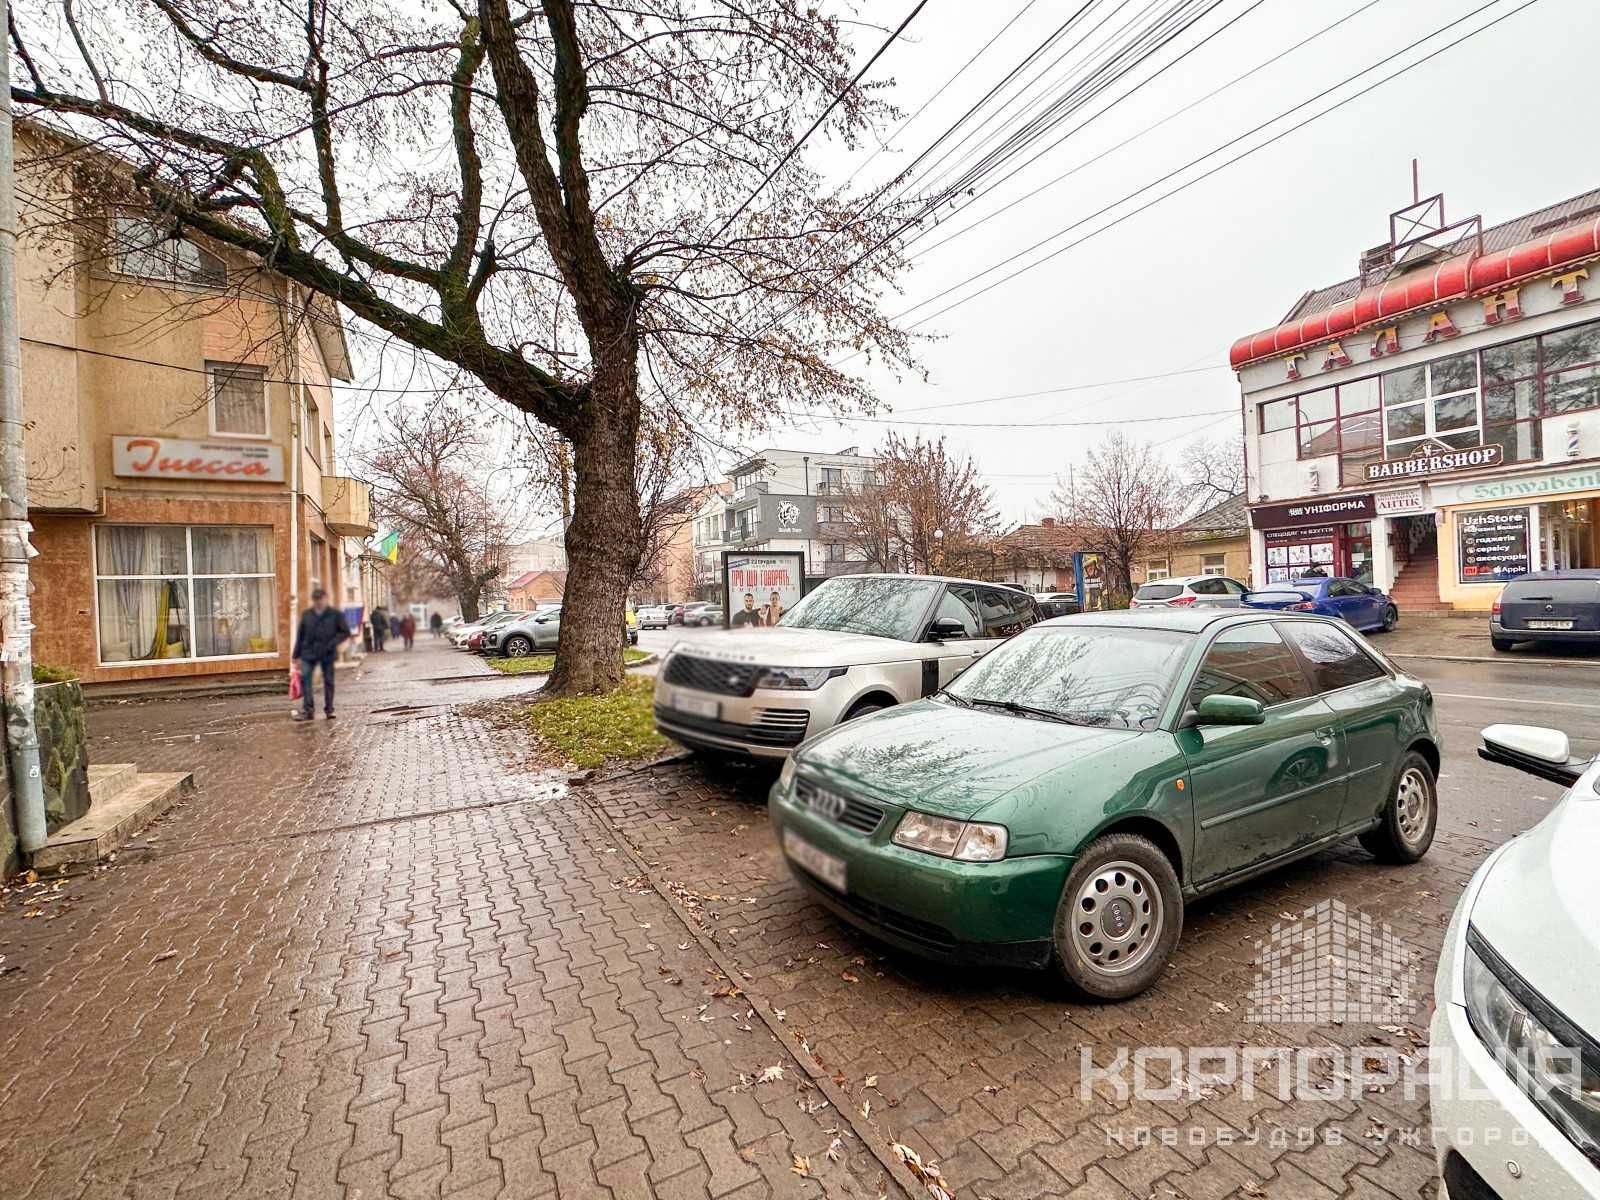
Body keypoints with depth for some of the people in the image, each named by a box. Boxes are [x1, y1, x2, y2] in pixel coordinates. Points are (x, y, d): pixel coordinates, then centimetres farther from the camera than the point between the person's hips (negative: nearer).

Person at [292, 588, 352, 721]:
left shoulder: (335, 614, 0)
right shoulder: (306, 614, 8)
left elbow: (345, 632, 2)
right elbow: (300, 635, 11)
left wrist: (333, 643, -14)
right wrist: (297, 656, 10)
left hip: (327, 654, -2)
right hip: (309, 653, 2)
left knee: (328, 681, 5)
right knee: (304, 678, -10)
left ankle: (329, 710, 15)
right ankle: (307, 709, -4)